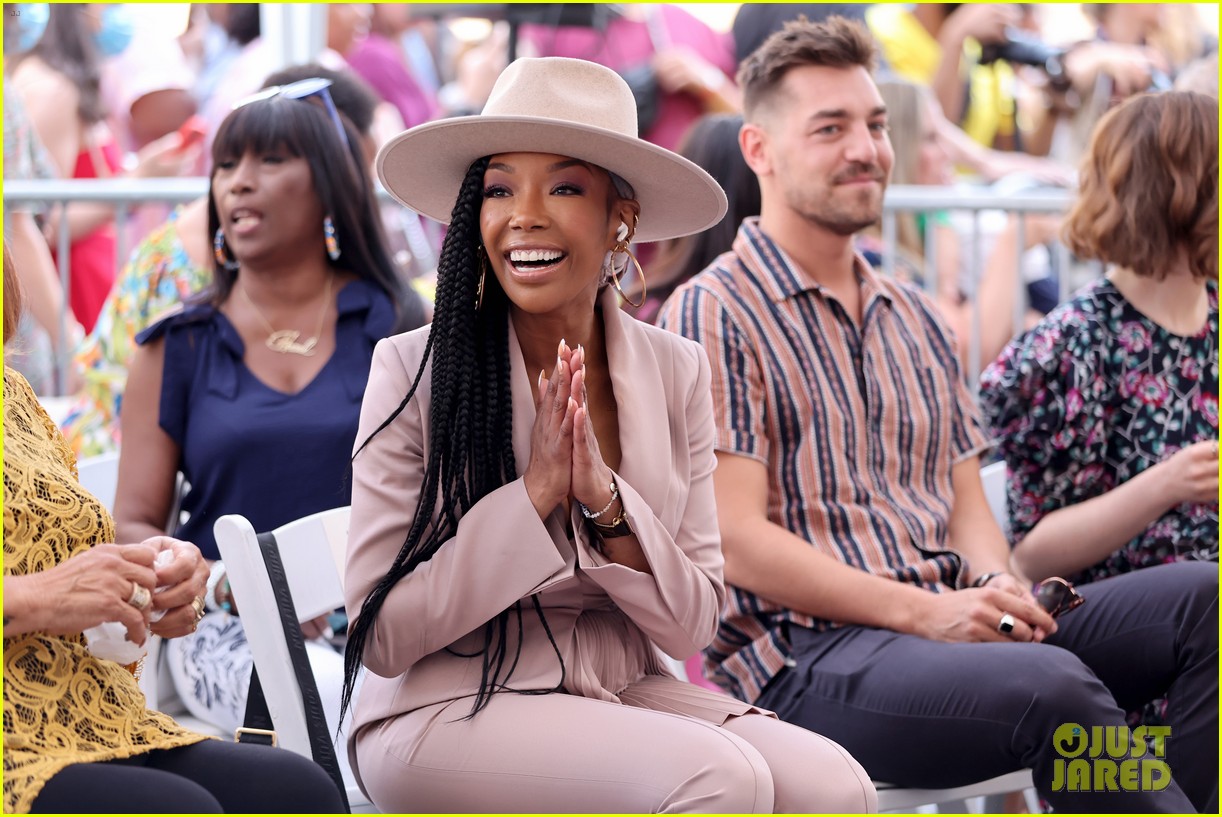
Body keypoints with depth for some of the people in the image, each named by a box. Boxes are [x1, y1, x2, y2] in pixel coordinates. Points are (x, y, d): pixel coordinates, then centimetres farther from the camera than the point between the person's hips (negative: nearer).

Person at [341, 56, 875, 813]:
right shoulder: (413, 371, -8)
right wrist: (536, 492, -18)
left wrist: (605, 501, -17)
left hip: (627, 694, 4)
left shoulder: (676, 373, 2)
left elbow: (691, 626, 1)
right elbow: (380, 636, -12)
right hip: (449, 712, -4)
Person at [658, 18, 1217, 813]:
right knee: (1054, 690, -34)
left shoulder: (917, 320, 22)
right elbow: (735, 540, -9)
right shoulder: (712, 315, -1)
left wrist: (998, 590, -6)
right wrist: (921, 610, -17)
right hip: (809, 654, -7)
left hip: (950, 622, 7)